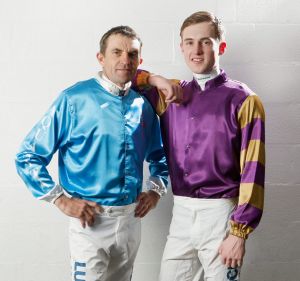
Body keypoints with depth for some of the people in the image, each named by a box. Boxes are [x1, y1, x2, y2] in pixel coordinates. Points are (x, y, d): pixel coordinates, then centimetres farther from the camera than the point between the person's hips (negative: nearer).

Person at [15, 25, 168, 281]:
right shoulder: (75, 99, -11)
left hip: (131, 219, 5)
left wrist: (156, 190, 7)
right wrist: (62, 200, -13)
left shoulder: (142, 105, 4)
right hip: (91, 219, -5)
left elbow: (159, 155, 22)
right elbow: (27, 156, -9)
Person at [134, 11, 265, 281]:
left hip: (221, 213, -4)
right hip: (181, 212, 5)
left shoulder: (243, 100, -6)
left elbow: (252, 171, -10)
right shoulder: (172, 94, 9)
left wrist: (239, 232, -13)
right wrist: (156, 80, 0)